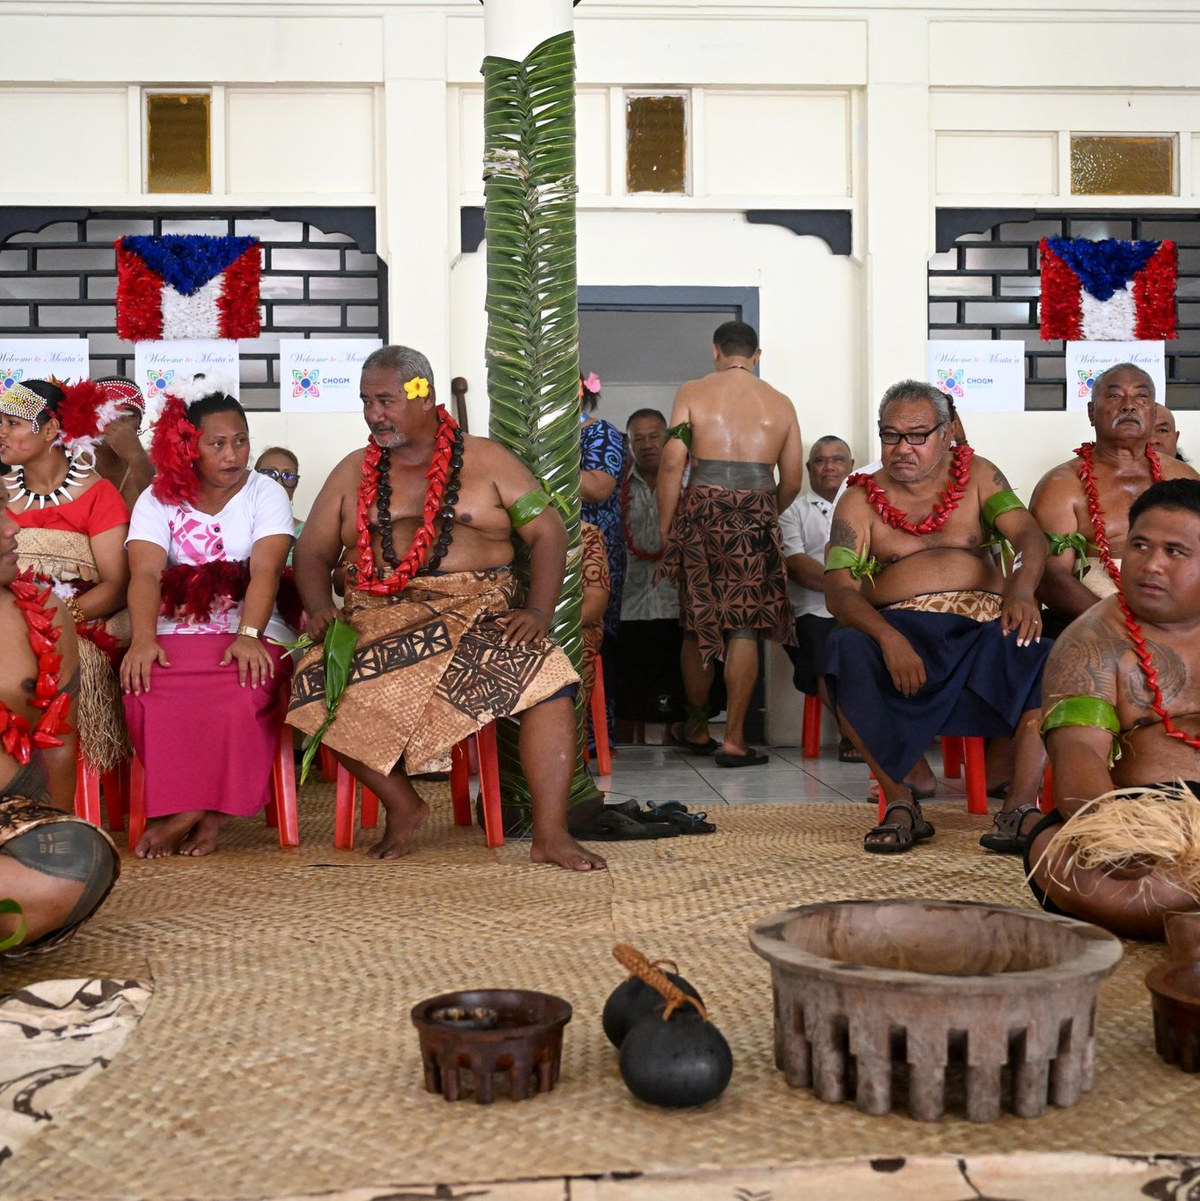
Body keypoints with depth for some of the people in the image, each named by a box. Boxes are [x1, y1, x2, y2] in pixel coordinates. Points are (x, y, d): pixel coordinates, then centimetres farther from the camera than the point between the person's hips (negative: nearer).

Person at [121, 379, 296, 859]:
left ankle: (188, 810, -16)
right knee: (147, 687, -31)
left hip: (249, 633, -1)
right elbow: (146, 574, -6)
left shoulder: (266, 495, 6)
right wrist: (143, 638, -26)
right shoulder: (157, 500, 9)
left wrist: (248, 635, -28)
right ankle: (198, 811, -15)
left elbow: (265, 572, -10)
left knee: (242, 690, -34)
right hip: (174, 634, 1)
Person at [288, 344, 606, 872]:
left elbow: (547, 532, 4)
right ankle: (402, 804, -6)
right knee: (320, 686, -27)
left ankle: (550, 833, -25)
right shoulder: (352, 473, 16)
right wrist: (320, 609, -6)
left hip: (481, 611, -2)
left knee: (545, 674, -31)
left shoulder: (485, 461, 8)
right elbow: (312, 552, 16)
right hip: (381, 618, 2)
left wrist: (538, 610, -12)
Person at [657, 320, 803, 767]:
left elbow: (672, 464, -3)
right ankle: (733, 738, 0)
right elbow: (792, 481, 12)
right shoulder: (780, 404, 11)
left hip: (703, 510, 0)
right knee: (744, 626, 2)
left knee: (698, 622, 13)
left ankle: (696, 726, 28)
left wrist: (665, 527, 2)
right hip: (757, 516, 0)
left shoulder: (691, 393, 5)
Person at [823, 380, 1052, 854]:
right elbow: (838, 590, -4)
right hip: (900, 625, -1)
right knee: (846, 652, -34)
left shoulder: (976, 475, 15)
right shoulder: (860, 501, 10)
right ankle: (900, 803, -25)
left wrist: (1021, 587, -27)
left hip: (985, 623, 1)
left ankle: (1021, 808, -33)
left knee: (1045, 656, -30)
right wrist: (888, 638, -26)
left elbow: (1029, 536, -1)